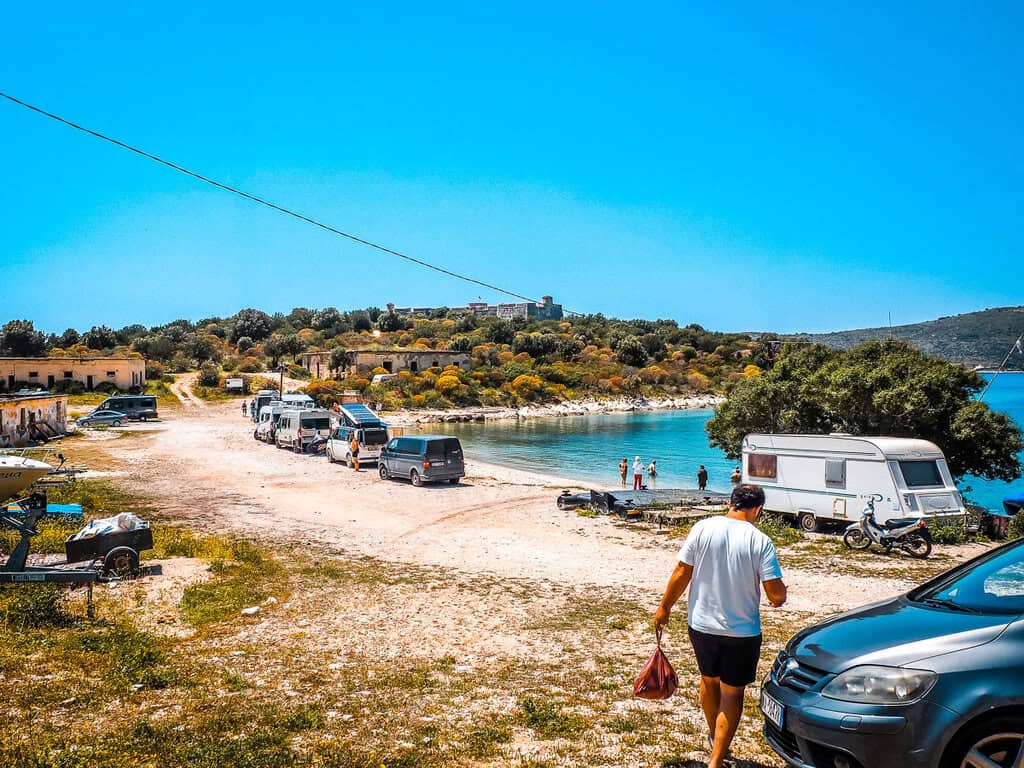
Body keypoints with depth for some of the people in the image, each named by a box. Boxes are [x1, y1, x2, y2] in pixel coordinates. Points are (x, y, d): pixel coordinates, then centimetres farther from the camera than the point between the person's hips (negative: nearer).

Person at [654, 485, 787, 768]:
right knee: (732, 693, 12)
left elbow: (681, 573, -5)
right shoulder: (760, 541, -14)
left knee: (709, 680, 25)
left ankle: (714, 737, 46)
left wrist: (665, 607, 8)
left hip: (702, 625, 3)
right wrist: (780, 592, 8)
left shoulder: (703, 528, -9)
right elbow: (777, 596, -15)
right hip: (742, 632, -3)